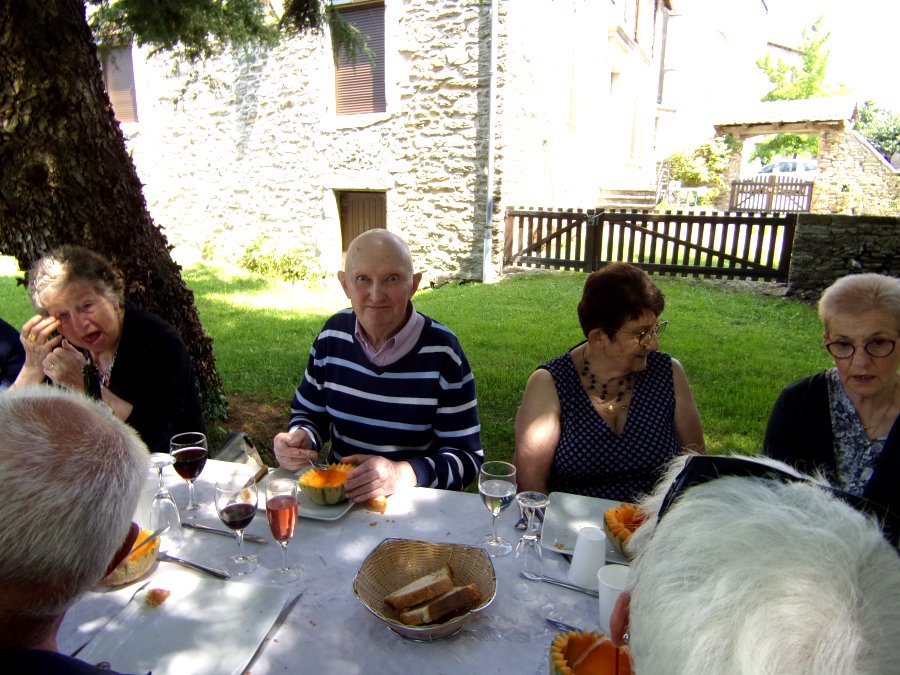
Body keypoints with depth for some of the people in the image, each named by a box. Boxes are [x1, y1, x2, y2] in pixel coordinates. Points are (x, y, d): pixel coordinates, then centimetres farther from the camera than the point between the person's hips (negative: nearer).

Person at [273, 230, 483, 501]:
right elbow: (309, 414, 13)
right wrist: (300, 439, -9)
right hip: (337, 493, 2)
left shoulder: (441, 351, -14)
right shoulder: (333, 334, -2)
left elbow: (467, 456, -11)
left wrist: (403, 473, -26)